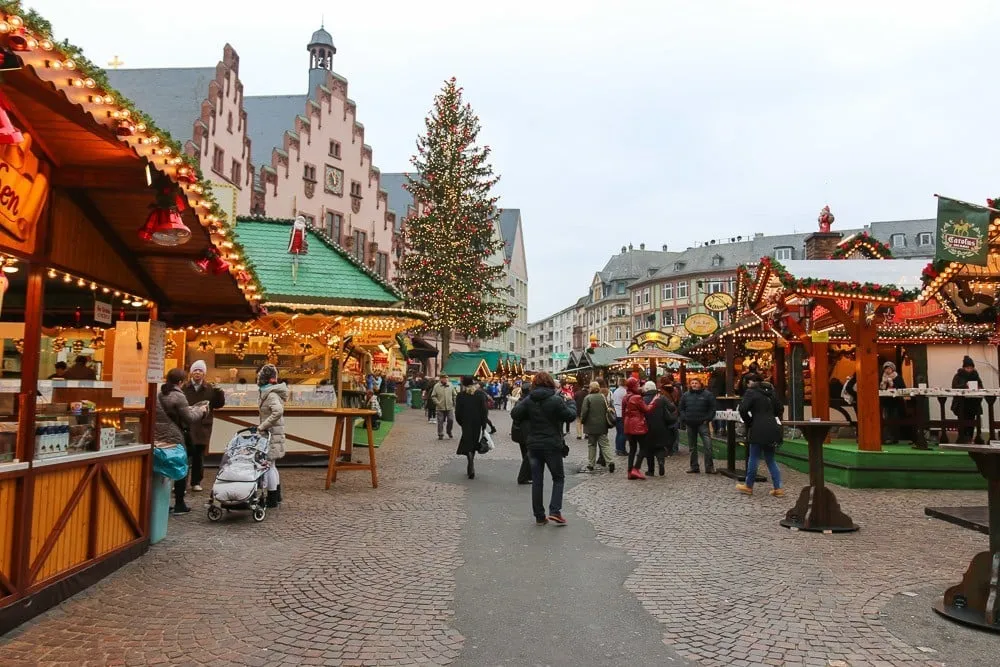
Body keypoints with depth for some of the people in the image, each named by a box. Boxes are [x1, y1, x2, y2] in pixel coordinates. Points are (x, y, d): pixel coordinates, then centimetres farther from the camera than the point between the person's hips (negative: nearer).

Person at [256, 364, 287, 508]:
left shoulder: (271, 394, -17)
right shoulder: (270, 392, 13)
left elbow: (278, 411, -34)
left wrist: (264, 425, -27)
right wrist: (263, 425, 14)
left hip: (271, 434, -10)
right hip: (273, 433, 10)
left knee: (269, 466, -3)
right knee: (272, 466, 19)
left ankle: (272, 500, 4)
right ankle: (276, 496, 30)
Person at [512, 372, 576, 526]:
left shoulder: (528, 400, -3)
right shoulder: (556, 400, -13)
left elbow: (514, 414, -6)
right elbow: (571, 416, -8)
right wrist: (570, 402, 9)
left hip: (534, 446, 3)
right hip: (552, 446, -3)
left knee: (537, 481, 10)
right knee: (558, 478, 12)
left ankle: (539, 516, 13)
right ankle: (554, 511, -2)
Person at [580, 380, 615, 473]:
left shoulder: (588, 398, -10)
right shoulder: (603, 397, 1)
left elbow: (584, 411, -13)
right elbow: (609, 409, 4)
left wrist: (582, 420, 3)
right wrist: (607, 422, 15)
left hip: (591, 426, -2)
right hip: (602, 426, 2)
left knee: (591, 445, 8)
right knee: (605, 444, 6)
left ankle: (590, 464, 12)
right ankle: (610, 462, -8)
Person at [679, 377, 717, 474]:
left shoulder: (707, 394, 1)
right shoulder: (686, 395, 10)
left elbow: (712, 409, 1)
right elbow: (681, 408, 15)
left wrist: (707, 419, -7)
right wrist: (684, 419, 3)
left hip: (702, 424, -4)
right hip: (690, 424, 4)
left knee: (707, 445, -13)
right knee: (692, 447, 10)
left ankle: (709, 467, -7)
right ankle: (694, 467, 18)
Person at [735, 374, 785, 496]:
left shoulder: (750, 392, -5)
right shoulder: (769, 393, 15)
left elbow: (743, 409, -16)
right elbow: (779, 409, 22)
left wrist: (748, 422, -1)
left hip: (759, 430, -6)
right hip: (772, 428, 6)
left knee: (754, 458, 5)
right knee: (770, 459, 13)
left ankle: (748, 486, 16)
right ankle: (778, 488, 8)